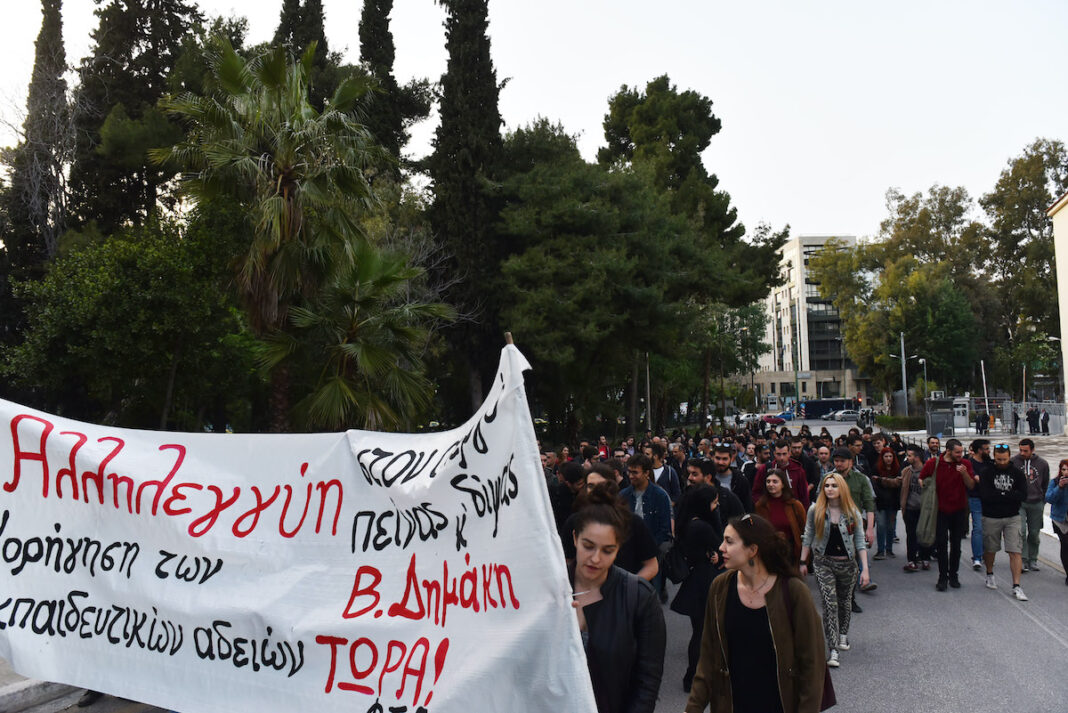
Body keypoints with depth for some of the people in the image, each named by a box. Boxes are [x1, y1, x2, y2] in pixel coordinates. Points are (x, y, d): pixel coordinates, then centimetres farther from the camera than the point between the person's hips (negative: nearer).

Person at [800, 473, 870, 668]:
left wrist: (865, 568, -4)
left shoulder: (852, 512, -4)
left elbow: (860, 542, 0)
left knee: (845, 601, 16)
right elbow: (808, 538, 4)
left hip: (847, 563, 2)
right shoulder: (815, 511, -5)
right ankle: (833, 650, -11)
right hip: (823, 562, -1)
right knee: (829, 603, -11)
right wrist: (803, 562, 5)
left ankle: (843, 635, 42)